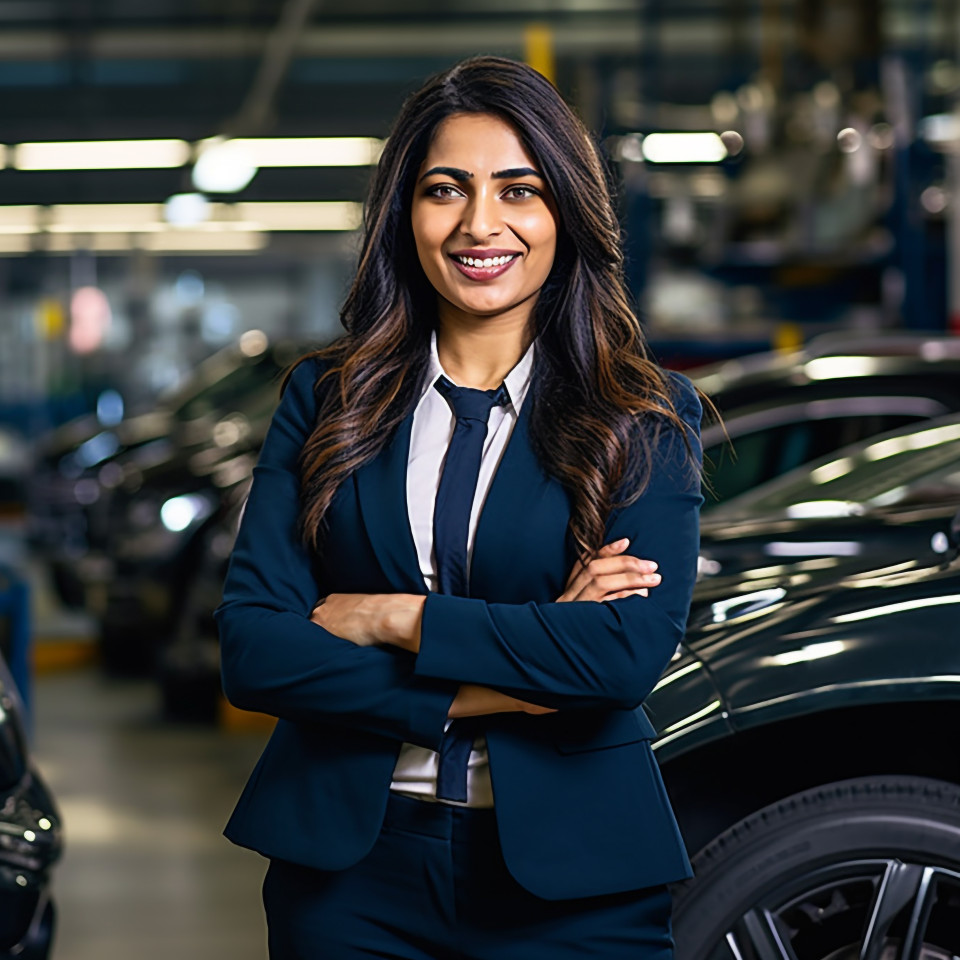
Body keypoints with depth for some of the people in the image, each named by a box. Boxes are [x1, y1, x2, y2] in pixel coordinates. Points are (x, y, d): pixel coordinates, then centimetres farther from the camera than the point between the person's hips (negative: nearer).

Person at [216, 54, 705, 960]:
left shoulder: (647, 416, -2)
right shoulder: (324, 396, 3)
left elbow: (632, 648, -16)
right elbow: (250, 647, -7)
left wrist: (390, 619, -14)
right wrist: (496, 679, -16)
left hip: (571, 880, -1)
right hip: (348, 867, 2)